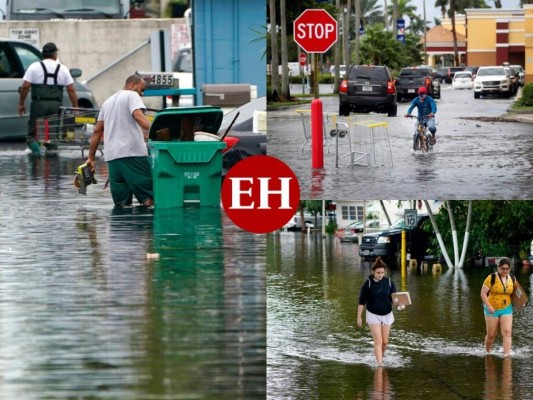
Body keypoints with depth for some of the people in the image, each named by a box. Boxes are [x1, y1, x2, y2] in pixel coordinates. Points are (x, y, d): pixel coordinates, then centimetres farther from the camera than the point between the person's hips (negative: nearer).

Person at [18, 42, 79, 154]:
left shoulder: (34, 67, 2)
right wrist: (75, 108, 8)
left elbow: (25, 86, -4)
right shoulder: (63, 69, 8)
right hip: (56, 106, 2)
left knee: (32, 133, 3)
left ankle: (36, 150, -21)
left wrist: (21, 104, 5)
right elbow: (71, 90, 4)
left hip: (39, 104, -2)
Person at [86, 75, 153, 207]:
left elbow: (97, 131, 25)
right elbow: (138, 116, -16)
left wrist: (91, 157, 27)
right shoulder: (132, 96, 4)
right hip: (133, 152, -7)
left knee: (121, 203, 6)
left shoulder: (108, 102, 26)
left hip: (112, 155, 7)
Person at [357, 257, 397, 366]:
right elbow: (361, 301, -6)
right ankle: (380, 364, -11)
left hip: (387, 315, 3)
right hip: (373, 315, -3)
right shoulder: (368, 283, -11)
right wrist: (359, 317, -5)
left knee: (385, 342, 8)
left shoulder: (389, 282, -5)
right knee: (378, 341, -11)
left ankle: (380, 356, 33)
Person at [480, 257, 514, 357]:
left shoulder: (512, 279, 2)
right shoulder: (491, 278, -14)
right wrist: (489, 306, -22)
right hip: (492, 310, -3)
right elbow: (483, 293, -12)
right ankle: (487, 352, 31)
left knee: (507, 332, -13)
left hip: (507, 309, 3)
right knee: (491, 335, 5)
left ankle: (507, 354, -18)